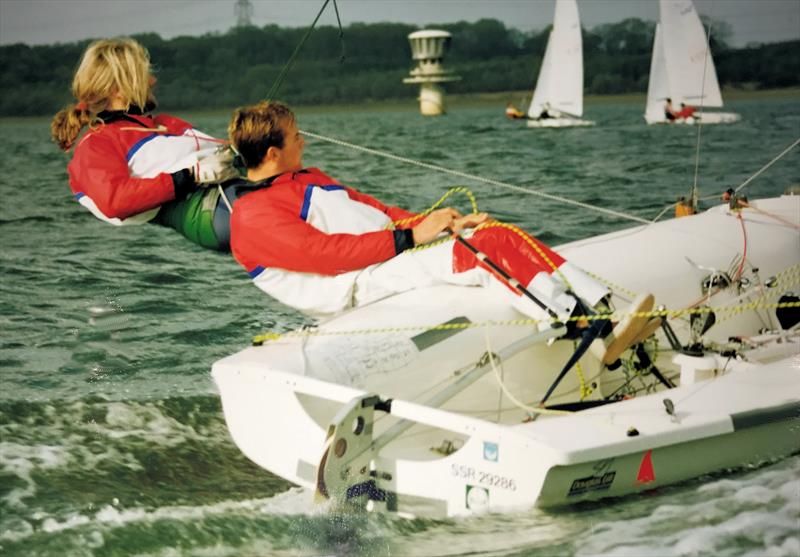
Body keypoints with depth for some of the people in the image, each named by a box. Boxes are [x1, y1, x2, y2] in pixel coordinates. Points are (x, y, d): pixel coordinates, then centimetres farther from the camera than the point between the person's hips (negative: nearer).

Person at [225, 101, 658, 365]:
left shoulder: (307, 178, 24)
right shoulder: (252, 218, -6)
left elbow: (370, 209, 21)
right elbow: (327, 252, -16)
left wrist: (433, 224, 4)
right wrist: (411, 237, -16)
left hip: (394, 248, 9)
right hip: (360, 284, -9)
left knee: (498, 235, -13)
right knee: (475, 251, -28)